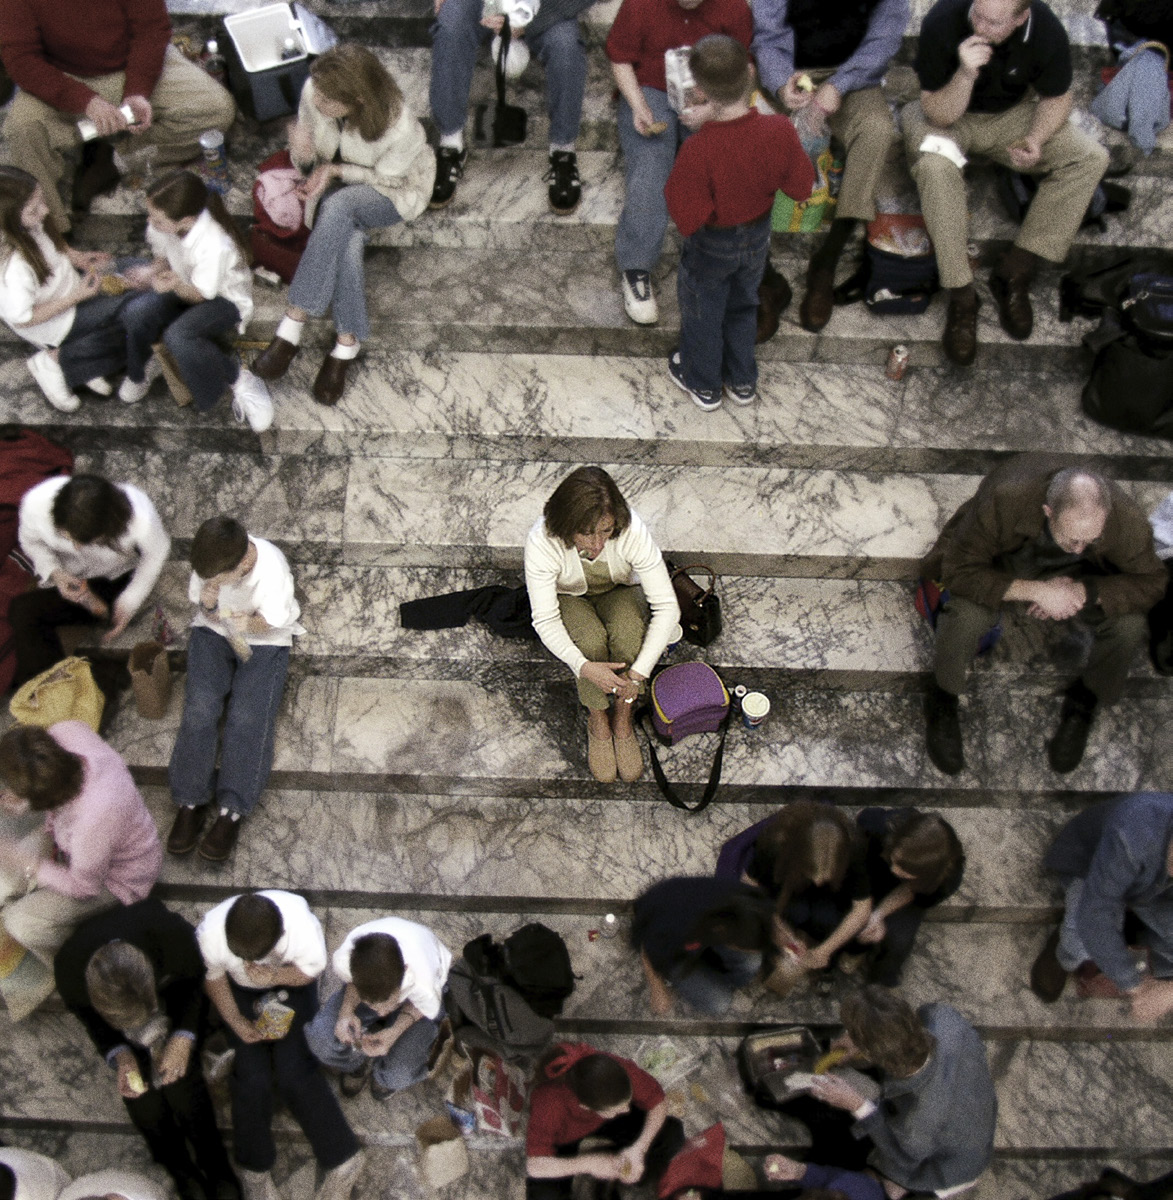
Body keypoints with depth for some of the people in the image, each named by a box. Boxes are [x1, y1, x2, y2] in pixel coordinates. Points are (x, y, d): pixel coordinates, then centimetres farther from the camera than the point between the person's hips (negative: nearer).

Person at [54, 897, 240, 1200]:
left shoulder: (175, 937, -40)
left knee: (180, 1083, -13)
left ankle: (219, 1175, 10)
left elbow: (196, 981, -15)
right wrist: (119, 1055, -25)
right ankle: (184, 1175, 18)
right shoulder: (69, 971, -35)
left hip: (175, 990, -1)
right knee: (140, 1093, -8)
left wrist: (184, 1038, -26)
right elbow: (89, 1018, -11)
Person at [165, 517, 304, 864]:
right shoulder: (208, 563, -19)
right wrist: (207, 604, -27)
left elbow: (271, 623, -17)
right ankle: (191, 802, -13)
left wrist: (244, 622, -37)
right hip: (214, 631, 3)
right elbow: (199, 601, -3)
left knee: (248, 717, -20)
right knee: (199, 708, -18)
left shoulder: (272, 566, -28)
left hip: (264, 641, -3)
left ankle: (232, 812, -20)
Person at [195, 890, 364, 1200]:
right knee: (253, 1076, -12)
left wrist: (278, 976, -37)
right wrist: (237, 1022, -20)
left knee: (293, 1072, -13)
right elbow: (212, 979, -11)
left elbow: (312, 969, -17)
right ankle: (254, 1169, 12)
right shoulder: (210, 935, -36)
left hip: (292, 982, -1)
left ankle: (343, 1159, 3)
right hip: (241, 989, 1)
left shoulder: (304, 928, -40)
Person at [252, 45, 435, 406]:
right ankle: (348, 343, -22)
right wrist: (303, 155, -30)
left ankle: (293, 325, -31)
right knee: (347, 241, -33)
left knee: (337, 207, -36)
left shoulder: (400, 128, -33)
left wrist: (336, 170, -27)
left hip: (394, 192, -3)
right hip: (338, 187, 3)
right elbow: (307, 162, -7)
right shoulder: (313, 93, -21)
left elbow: (386, 178, -14)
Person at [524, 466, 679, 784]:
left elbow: (667, 606, -31)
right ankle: (597, 723, -5)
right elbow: (545, 620, -30)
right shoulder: (542, 541, -36)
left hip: (617, 591, 1)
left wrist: (639, 672, -37)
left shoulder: (632, 532, -36)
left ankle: (623, 721, -8)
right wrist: (583, 667, -45)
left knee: (630, 633, -32)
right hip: (569, 598, -1)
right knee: (591, 641, -32)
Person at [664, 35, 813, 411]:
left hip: (712, 244, -4)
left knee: (702, 312, 23)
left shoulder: (698, 151, -38)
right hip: (758, 236, 4)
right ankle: (742, 380, 47)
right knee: (743, 305, 29)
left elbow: (688, 218, -29)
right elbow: (801, 186, -11)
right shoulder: (779, 131, -25)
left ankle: (702, 383, 45)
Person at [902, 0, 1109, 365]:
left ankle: (1014, 273, -16)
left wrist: (1035, 140, -22)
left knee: (1091, 158, -15)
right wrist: (966, 74, -42)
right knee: (934, 164, -37)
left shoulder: (1048, 31, -20)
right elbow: (939, 115, -24)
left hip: (1013, 115, 3)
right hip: (947, 114, -3)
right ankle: (961, 296, -30)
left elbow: (1056, 98, -3)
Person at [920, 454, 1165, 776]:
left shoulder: (1127, 520, -33)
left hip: (1072, 573, 3)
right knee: (966, 615, -34)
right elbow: (960, 570, -33)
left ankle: (1085, 700, 9)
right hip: (1001, 560, -2)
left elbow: (1151, 583, -17)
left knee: (1129, 626, -24)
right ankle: (943, 697, -1)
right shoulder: (1004, 500, -42)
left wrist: (1083, 592, -33)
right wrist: (1035, 591, -40)